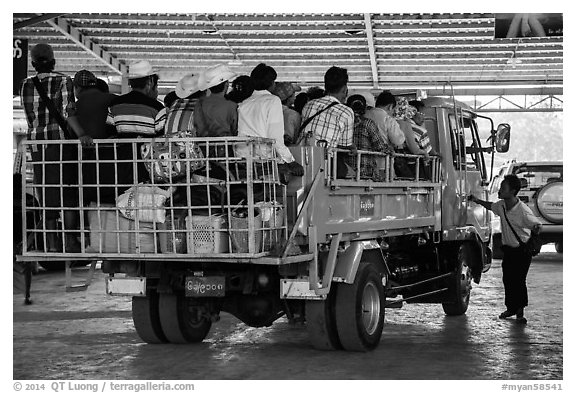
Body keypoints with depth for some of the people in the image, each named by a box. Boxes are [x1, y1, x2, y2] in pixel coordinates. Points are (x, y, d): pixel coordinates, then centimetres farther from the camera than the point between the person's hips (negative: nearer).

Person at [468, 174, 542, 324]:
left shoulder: (523, 211, -24)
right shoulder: (501, 206, -3)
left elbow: (537, 226, -18)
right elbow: (490, 206, 21)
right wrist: (477, 200, 11)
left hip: (522, 250, -6)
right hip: (508, 249, 6)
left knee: (519, 280, -7)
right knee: (507, 279, 6)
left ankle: (520, 311, 5)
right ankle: (511, 308, 20)